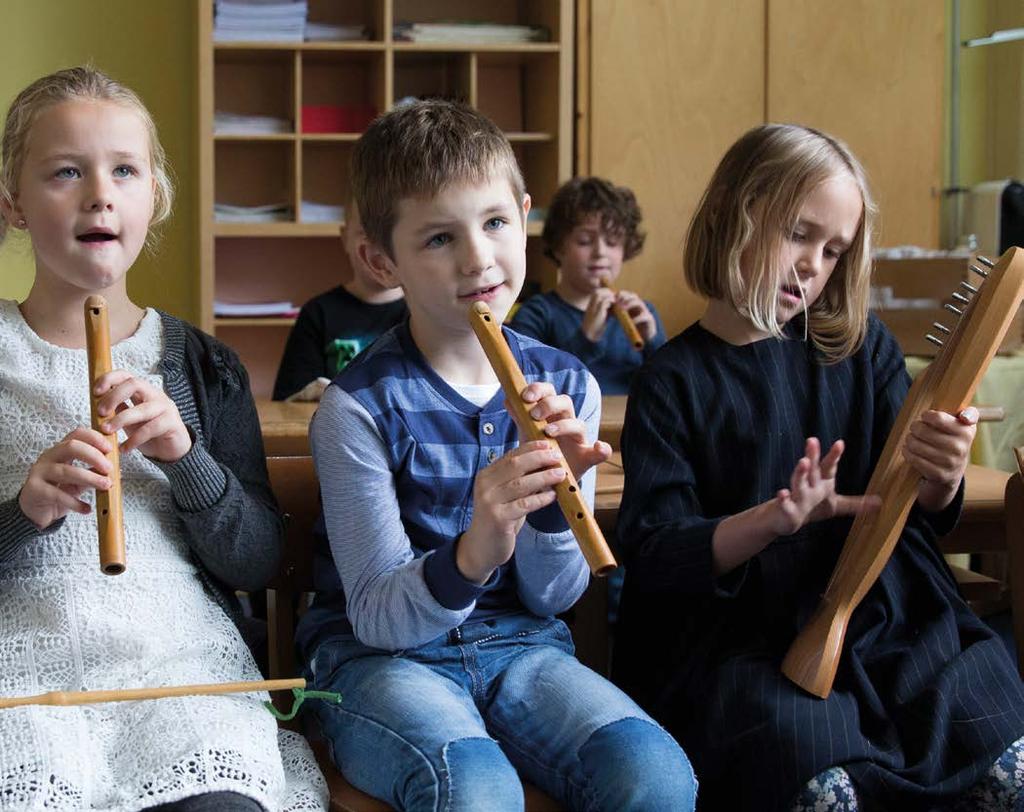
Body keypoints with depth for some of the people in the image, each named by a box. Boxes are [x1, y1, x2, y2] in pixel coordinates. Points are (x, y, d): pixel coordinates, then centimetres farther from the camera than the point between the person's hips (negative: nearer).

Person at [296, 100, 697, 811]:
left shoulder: (565, 385, 0)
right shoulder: (358, 410, -12)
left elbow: (551, 597, 4)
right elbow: (377, 618, -13)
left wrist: (553, 498, -17)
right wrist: (471, 557, -33)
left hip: (519, 645, 4)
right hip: (381, 657, -3)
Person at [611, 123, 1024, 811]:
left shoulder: (863, 349, 10)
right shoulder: (673, 383, 0)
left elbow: (925, 518, 9)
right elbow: (655, 555, -7)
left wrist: (939, 483, -16)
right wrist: (776, 520, -25)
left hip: (887, 618, 3)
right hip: (739, 639, -3)